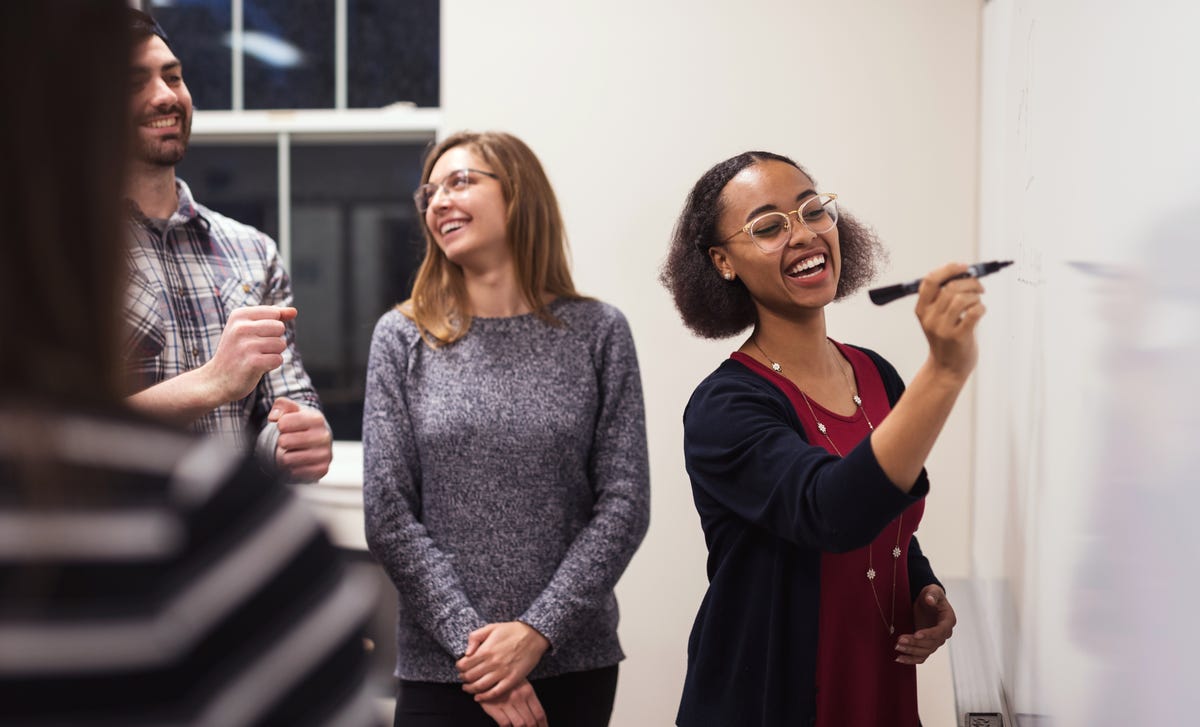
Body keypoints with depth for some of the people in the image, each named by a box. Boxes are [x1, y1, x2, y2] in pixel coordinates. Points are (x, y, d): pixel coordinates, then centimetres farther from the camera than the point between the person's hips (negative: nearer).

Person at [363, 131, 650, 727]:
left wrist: (537, 630, -12)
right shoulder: (403, 338, 1)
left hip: (575, 665, 0)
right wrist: (470, 639, -12)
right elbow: (387, 515, -3)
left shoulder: (598, 333, 0)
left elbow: (624, 503, -3)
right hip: (440, 669, 0)